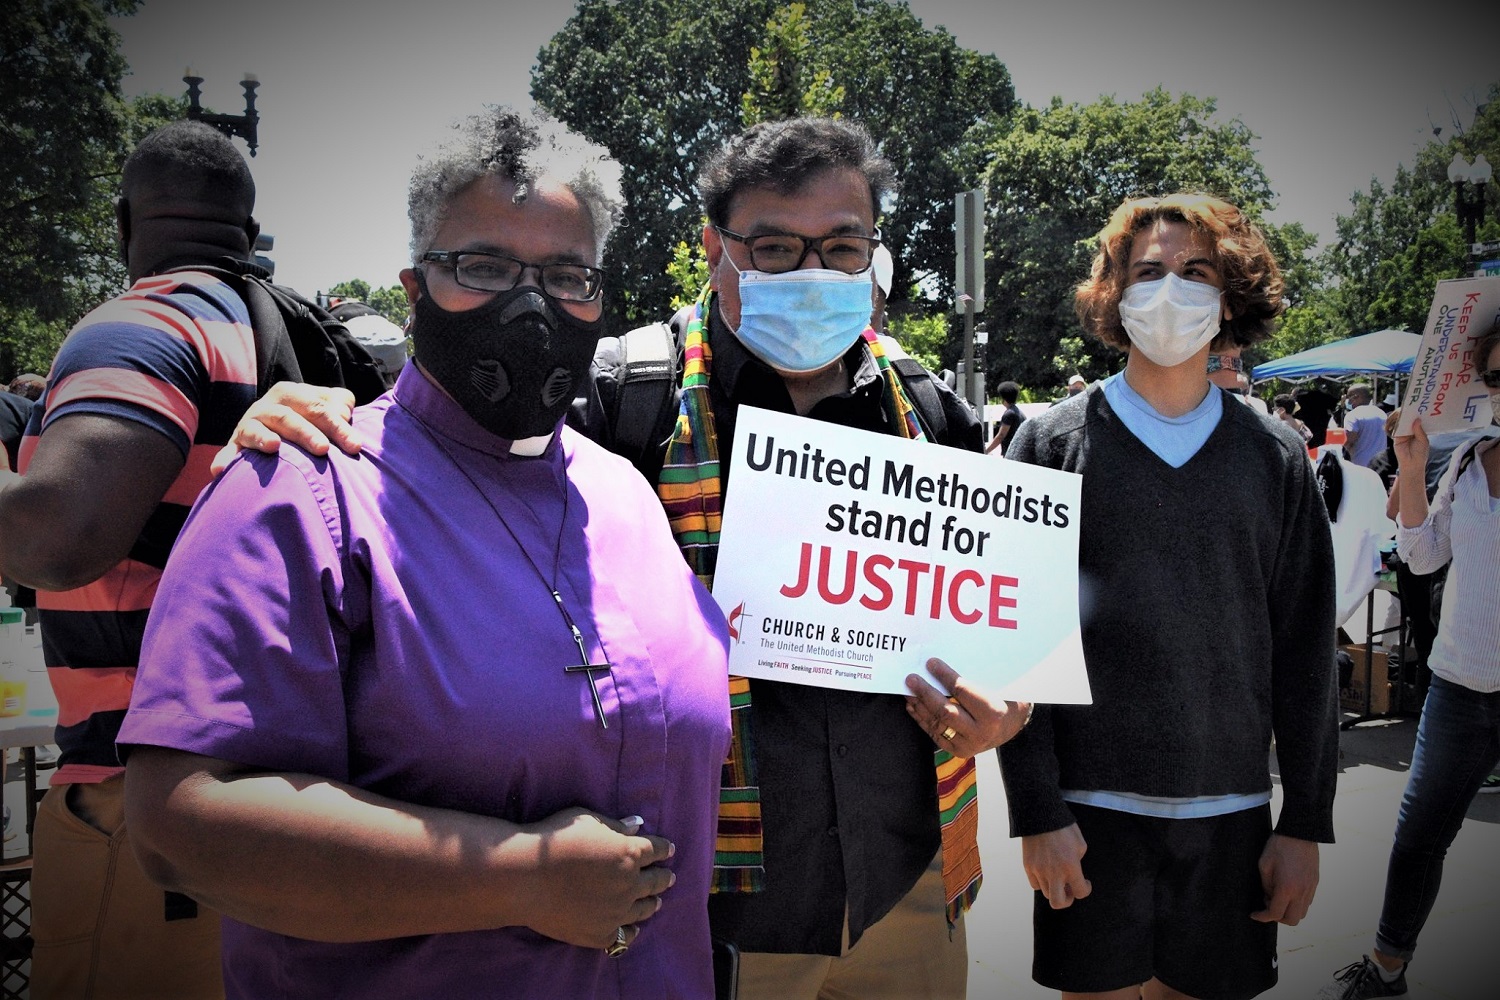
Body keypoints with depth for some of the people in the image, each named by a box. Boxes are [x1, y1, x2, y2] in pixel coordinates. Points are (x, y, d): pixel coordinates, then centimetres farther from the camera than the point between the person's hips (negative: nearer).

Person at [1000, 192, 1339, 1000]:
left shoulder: (1276, 458, 5)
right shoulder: (1052, 442, -2)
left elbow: (1305, 649, 7)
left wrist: (1306, 821, 3)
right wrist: (1037, 811, -9)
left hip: (1231, 811, 2)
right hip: (1090, 809, -2)